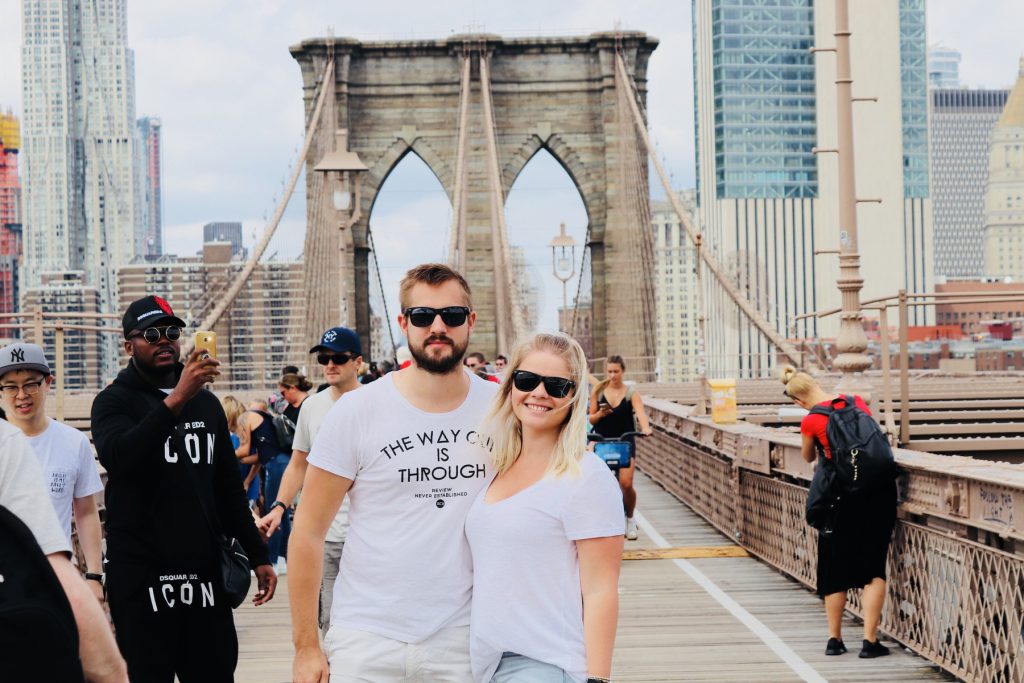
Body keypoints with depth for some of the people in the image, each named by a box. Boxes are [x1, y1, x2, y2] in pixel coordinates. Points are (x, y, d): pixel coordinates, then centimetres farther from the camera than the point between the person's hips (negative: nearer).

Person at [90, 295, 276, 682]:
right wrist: (176, 399, -32)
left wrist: (257, 556, 14)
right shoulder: (114, 401, -1)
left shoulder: (206, 403, 15)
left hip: (204, 573, 5)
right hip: (141, 579, -4)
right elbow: (117, 457, -23)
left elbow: (229, 488, 20)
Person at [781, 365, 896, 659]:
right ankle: (870, 640, 0)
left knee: (835, 569, 13)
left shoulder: (810, 422, -6)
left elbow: (808, 458, 13)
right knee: (873, 568, 6)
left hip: (842, 495, -2)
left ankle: (834, 639, 21)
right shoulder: (856, 401, 3)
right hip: (879, 489, 2)